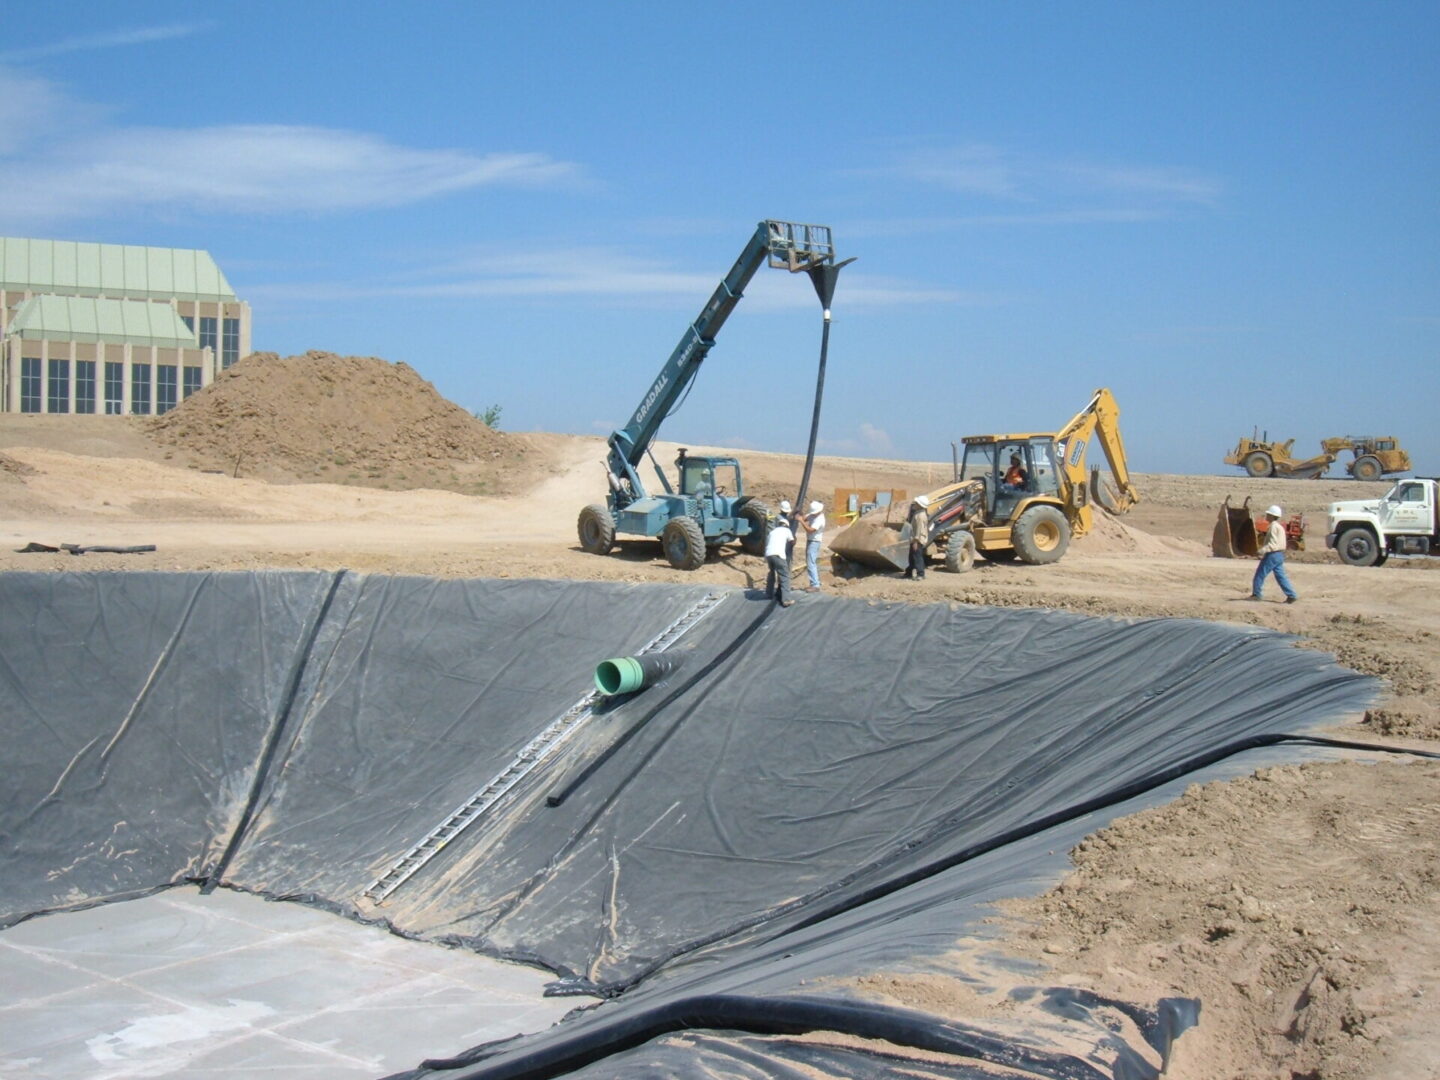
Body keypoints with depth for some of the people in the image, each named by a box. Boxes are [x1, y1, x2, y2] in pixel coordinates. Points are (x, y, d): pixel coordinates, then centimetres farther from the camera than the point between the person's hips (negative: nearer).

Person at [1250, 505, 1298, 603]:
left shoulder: (1273, 526, -13)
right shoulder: (1280, 527, 18)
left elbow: (1273, 543, -23)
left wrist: (1263, 550, -32)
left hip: (1272, 555, -10)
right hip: (1279, 555, 10)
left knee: (1260, 574, -1)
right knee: (1280, 576, 8)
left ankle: (1256, 594, 3)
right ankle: (1291, 595, 2)